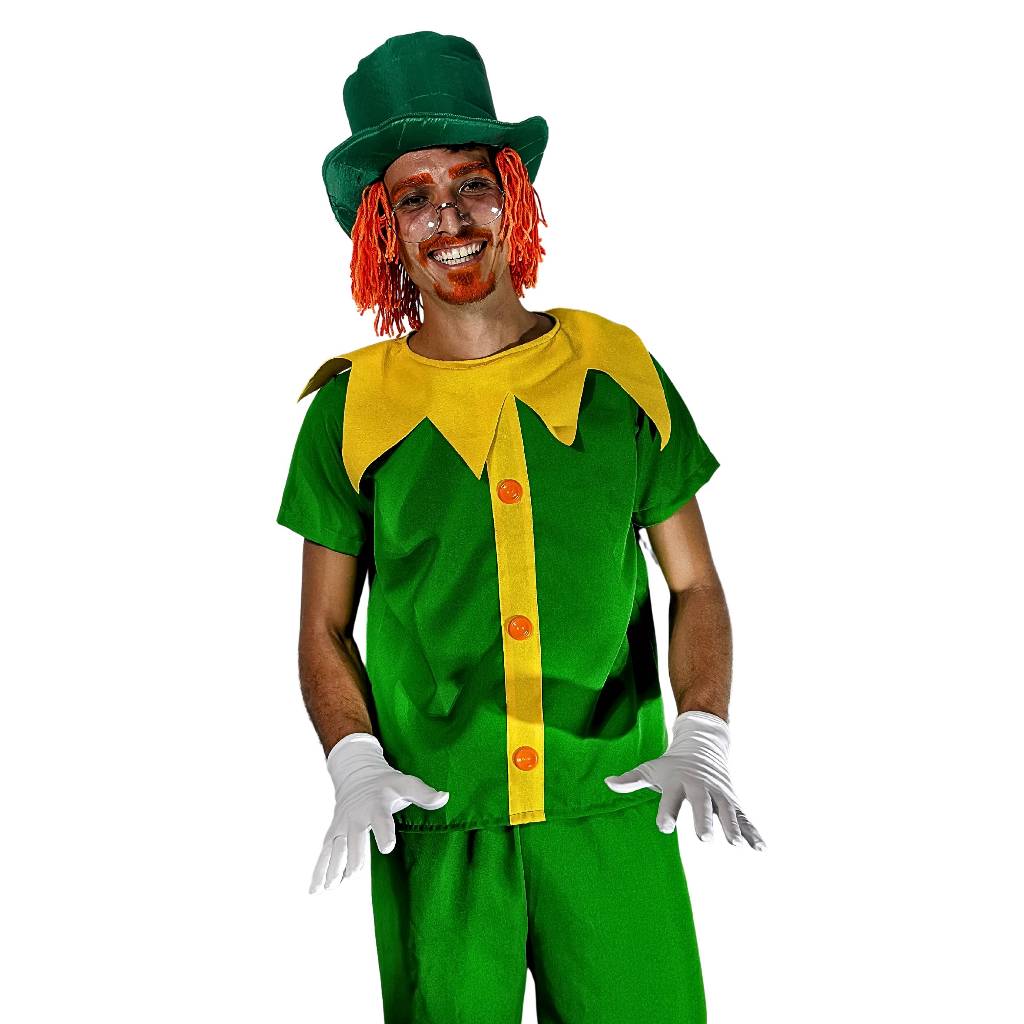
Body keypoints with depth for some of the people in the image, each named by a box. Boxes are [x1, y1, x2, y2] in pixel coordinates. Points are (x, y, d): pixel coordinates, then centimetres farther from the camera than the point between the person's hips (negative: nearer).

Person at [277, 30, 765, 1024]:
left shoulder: (619, 371, 2)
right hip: (435, 826, 0)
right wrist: (355, 764, -10)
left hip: (612, 807, 1)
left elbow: (694, 585, 6)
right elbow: (324, 630, 6)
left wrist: (701, 739, -7)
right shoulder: (351, 408, 0)